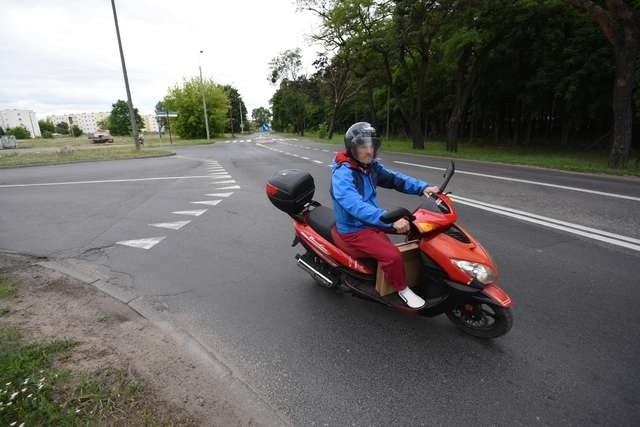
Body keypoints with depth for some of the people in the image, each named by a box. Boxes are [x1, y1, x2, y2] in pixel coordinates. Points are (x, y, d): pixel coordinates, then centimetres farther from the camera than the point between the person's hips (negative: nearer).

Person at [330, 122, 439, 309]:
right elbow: (356, 206, -37)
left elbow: (393, 178, 1)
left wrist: (422, 187, -16)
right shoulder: (342, 174, -24)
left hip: (371, 224, 9)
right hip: (353, 230, -9)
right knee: (392, 255, -21)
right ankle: (402, 289, 5)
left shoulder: (371, 166, 4)